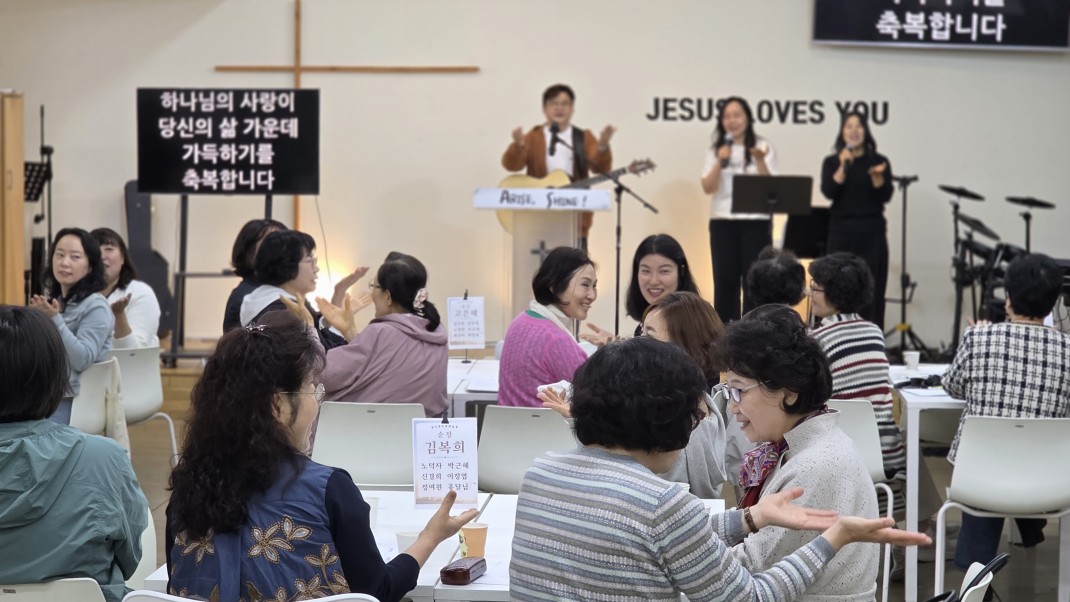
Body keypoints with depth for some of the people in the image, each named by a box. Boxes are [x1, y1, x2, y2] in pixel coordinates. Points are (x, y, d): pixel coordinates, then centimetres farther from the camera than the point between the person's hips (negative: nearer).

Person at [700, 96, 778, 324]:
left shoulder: (763, 147, 3)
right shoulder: (715, 150, 8)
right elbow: (708, 188, -2)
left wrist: (760, 162, -21)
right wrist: (720, 162, -15)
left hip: (755, 222, -2)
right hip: (722, 222, 2)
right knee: (725, 280, 1)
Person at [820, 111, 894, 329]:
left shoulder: (879, 161, 6)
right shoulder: (832, 162, 6)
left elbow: (885, 196, -3)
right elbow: (828, 192, -9)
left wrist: (877, 176, -20)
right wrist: (843, 166, -17)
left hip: (872, 233, 0)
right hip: (841, 232, 0)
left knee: (871, 289, -1)